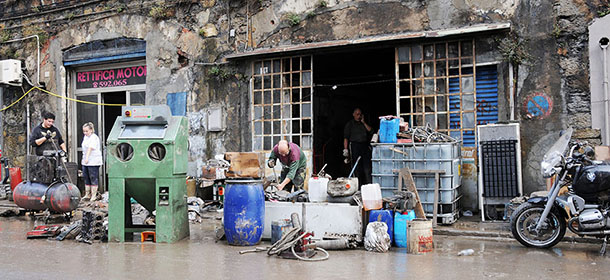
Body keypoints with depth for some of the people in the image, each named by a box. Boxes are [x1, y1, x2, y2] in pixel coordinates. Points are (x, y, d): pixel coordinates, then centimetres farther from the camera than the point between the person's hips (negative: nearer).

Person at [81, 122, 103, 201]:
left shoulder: (94, 137, -12)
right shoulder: (85, 137, 15)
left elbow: (90, 148, -25)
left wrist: (87, 157, -36)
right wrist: (84, 159, 23)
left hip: (94, 161, -9)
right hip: (85, 162, 9)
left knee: (93, 178, -5)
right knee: (86, 178, 11)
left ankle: (94, 195, 0)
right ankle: (87, 195, 18)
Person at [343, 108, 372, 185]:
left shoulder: (364, 124, 20)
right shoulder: (349, 124, 8)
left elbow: (370, 130, 5)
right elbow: (346, 137, 1)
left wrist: (363, 122, 3)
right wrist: (345, 149, -9)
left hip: (365, 146, 3)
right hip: (355, 146, -3)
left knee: (367, 166, -4)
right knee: (357, 167, -2)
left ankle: (369, 184, -4)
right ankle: (359, 184, 2)